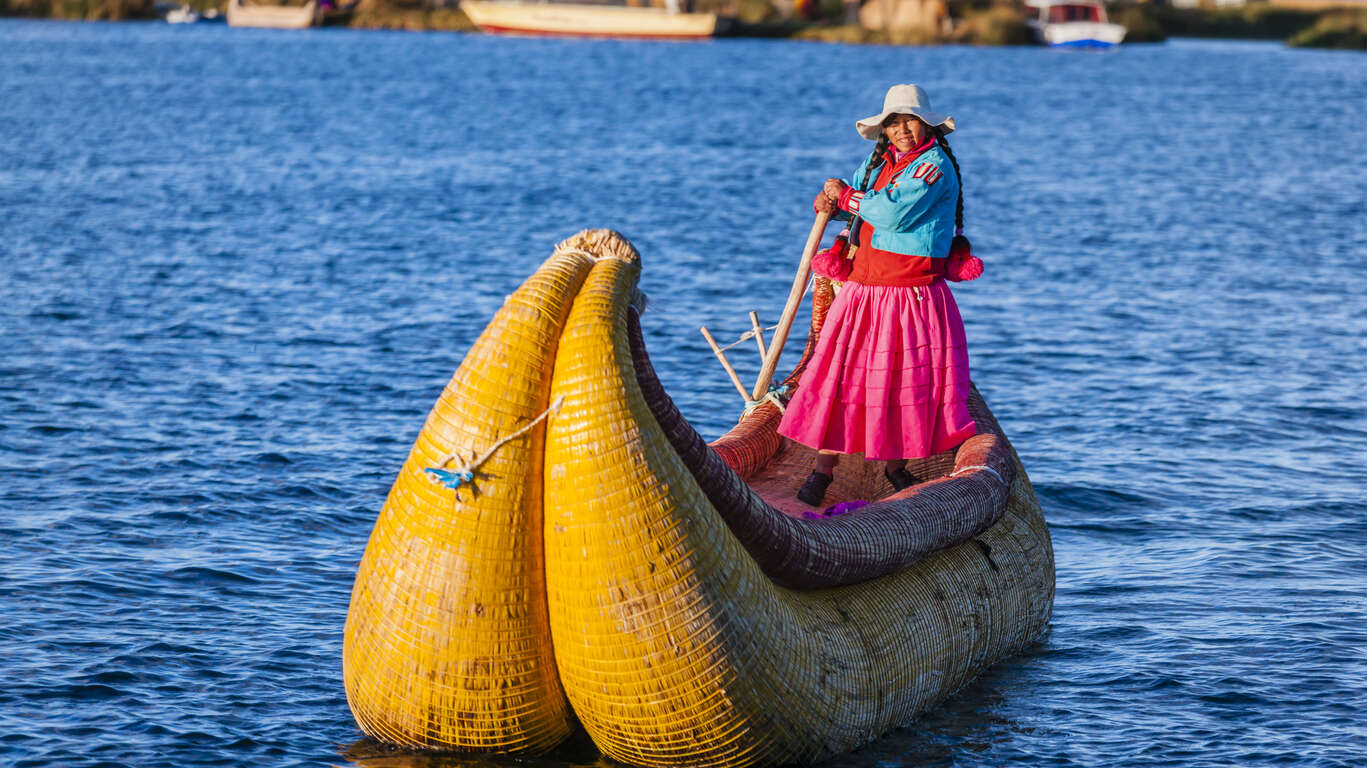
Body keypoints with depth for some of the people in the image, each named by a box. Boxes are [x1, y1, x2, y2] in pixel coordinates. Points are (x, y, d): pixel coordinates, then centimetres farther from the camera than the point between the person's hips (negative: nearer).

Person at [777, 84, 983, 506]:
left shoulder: (936, 164, -10)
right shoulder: (878, 160, 13)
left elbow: (893, 212, -20)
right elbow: (844, 198, 21)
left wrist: (846, 196, -6)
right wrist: (828, 202, -4)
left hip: (914, 295, -5)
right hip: (863, 291, 5)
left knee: (911, 380, 1)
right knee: (841, 375, 0)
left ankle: (896, 464, 20)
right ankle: (822, 470, 6)